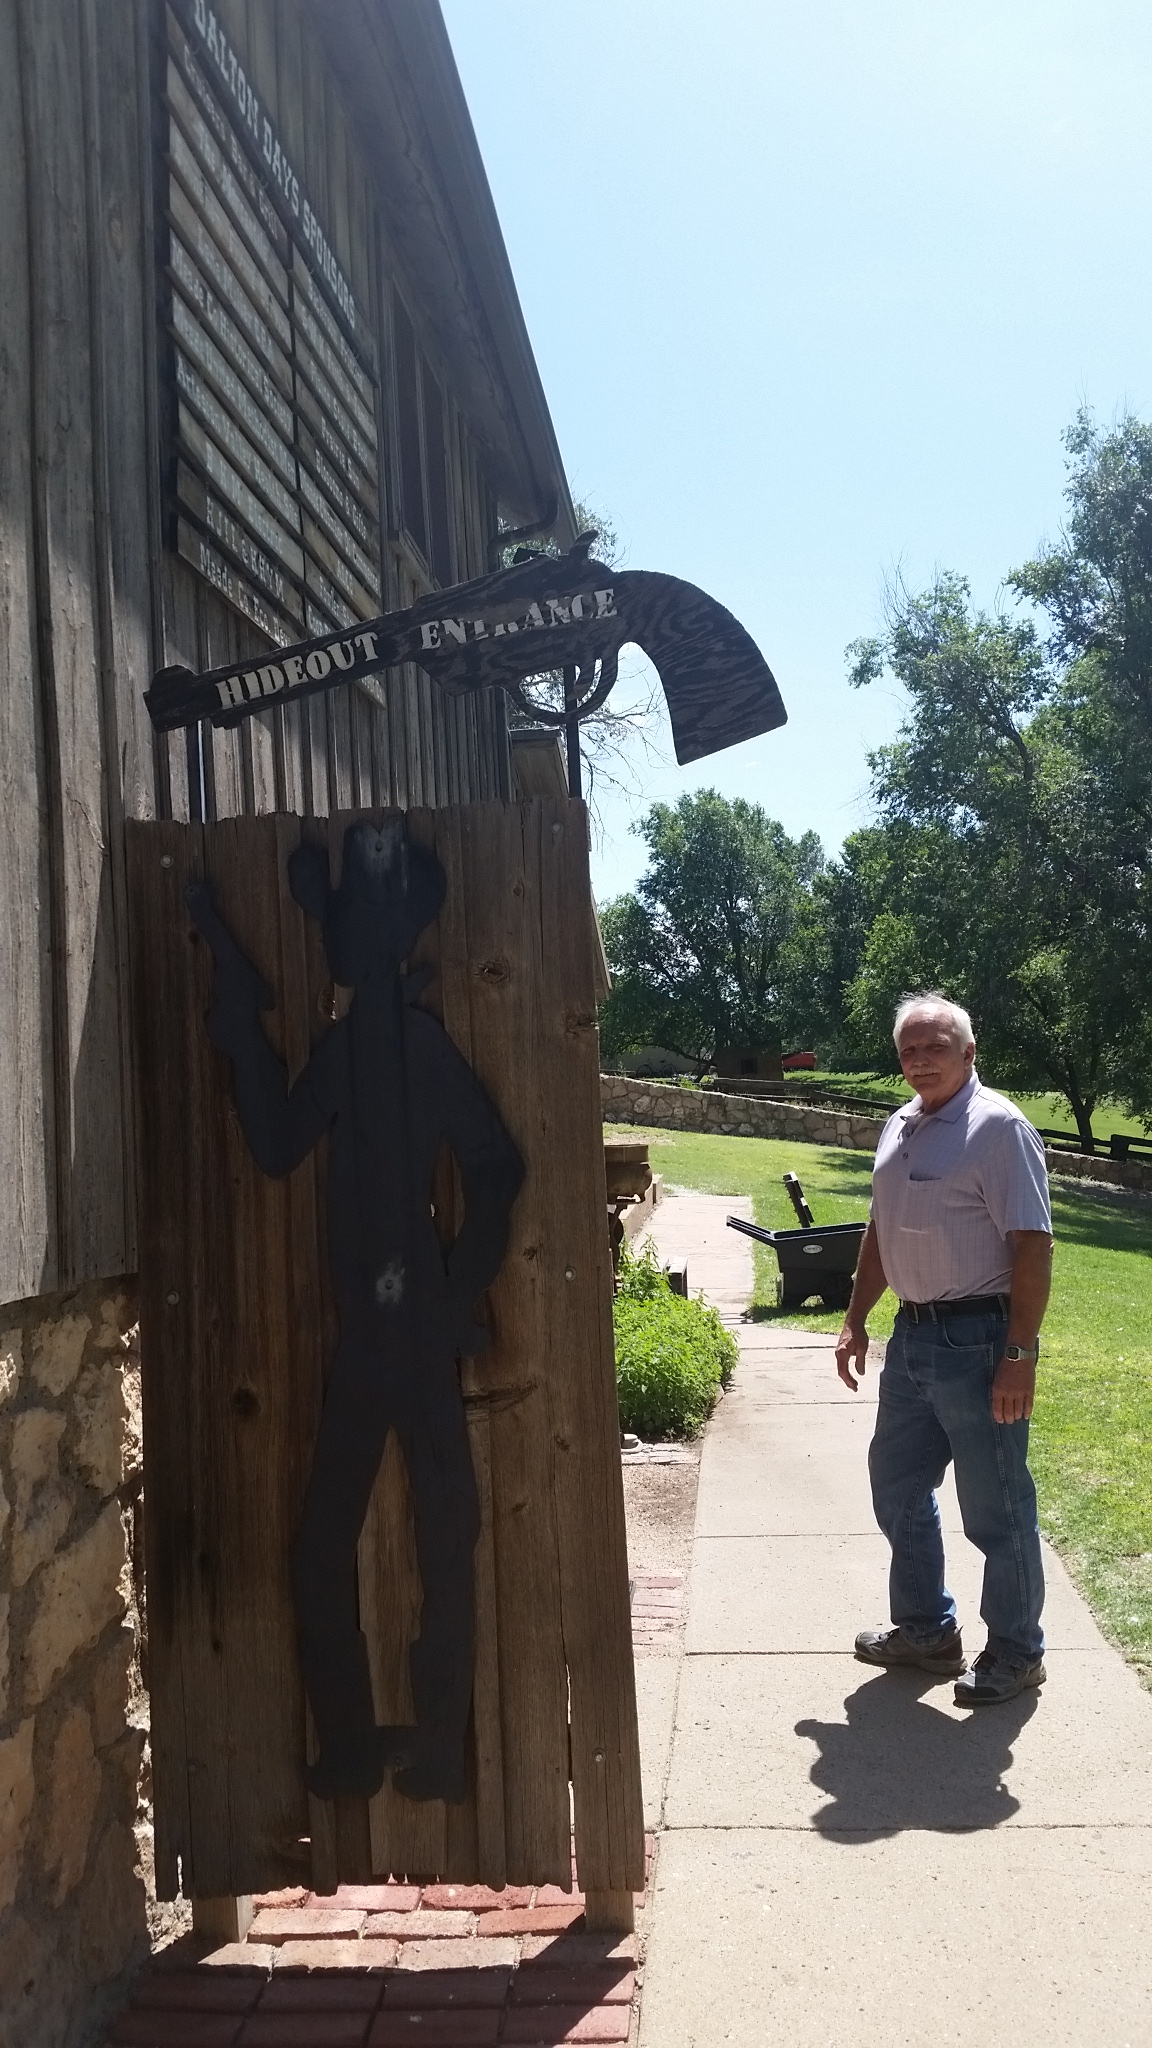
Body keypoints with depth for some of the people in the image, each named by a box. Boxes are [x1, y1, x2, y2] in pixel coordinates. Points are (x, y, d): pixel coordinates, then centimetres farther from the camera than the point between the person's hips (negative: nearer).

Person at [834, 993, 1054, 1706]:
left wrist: (1019, 1356, -21)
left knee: (996, 1509, 4)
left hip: (978, 1341, -8)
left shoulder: (998, 1127, -15)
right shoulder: (900, 1128, 10)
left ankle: (1016, 1653, 22)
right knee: (898, 1486, 17)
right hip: (913, 1337, 8)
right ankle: (927, 1628, 35)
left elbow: (1033, 1247, -18)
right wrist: (856, 1320, 17)